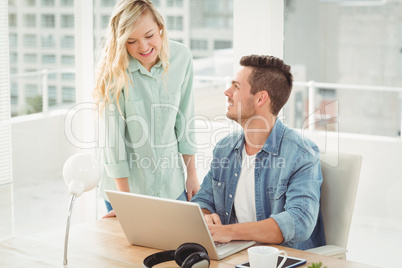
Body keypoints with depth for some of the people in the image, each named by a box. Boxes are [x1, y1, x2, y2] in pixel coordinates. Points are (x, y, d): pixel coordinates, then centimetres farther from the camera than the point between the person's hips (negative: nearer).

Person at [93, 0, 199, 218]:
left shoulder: (181, 57, -8)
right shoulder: (113, 70, -18)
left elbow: (184, 117, 1)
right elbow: (112, 133, -17)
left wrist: (191, 174, 5)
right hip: (126, 183, -3)